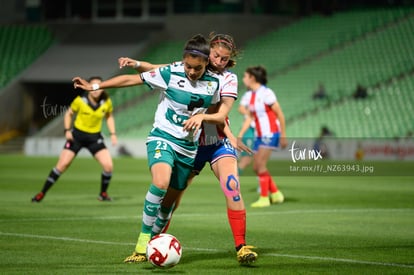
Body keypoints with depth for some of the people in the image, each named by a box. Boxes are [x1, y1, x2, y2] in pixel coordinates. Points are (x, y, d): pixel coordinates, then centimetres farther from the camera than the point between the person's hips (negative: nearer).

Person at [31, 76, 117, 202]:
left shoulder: (106, 102, -8)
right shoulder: (80, 101, -15)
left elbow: (109, 117, 11)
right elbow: (69, 114, 0)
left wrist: (113, 134, 1)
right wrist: (67, 130, -12)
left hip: (95, 137, 2)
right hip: (77, 135, -2)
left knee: (108, 166, -12)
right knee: (62, 165, -10)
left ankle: (103, 194, 13)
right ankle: (42, 193, 2)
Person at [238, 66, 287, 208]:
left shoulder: (266, 93, -15)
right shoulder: (249, 96, 7)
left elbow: (280, 114, -12)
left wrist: (283, 136, -12)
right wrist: (240, 135, 6)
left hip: (270, 134, -8)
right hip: (259, 135, 8)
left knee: (260, 164, -14)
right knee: (256, 167, 6)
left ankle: (264, 198, -5)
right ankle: (276, 193, 19)